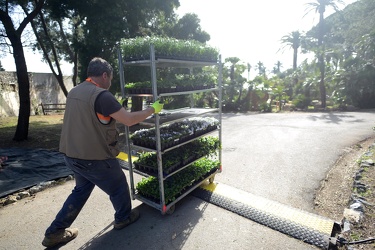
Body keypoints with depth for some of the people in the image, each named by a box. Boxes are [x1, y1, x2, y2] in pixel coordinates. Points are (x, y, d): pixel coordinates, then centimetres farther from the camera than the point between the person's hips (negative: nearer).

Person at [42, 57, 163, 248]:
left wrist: (112, 115, 29)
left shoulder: (73, 92, 7)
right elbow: (129, 120, -23)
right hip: (94, 157, -8)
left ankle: (55, 232, 35)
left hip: (71, 154, 9)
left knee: (81, 190, 28)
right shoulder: (101, 95, -21)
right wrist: (152, 109, -10)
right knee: (118, 187, 16)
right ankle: (124, 218, 37)